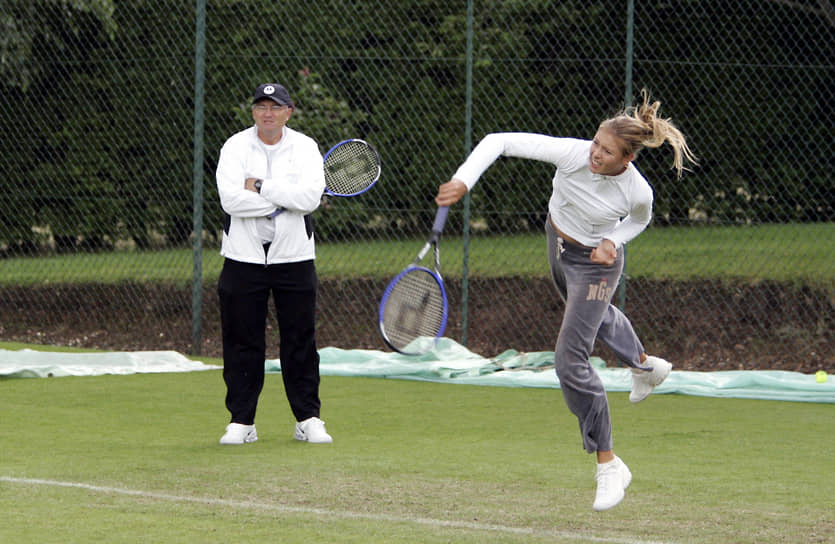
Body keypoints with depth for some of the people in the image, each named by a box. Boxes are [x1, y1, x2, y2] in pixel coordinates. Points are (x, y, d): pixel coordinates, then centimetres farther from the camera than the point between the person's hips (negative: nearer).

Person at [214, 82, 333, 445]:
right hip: (244, 257, 0)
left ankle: (308, 419, 12)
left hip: (294, 257, 0)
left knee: (300, 341, 3)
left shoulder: (305, 147, 1)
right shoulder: (235, 147, -1)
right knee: (242, 343, 1)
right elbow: (230, 199, -17)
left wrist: (261, 188, -16)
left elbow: (310, 196, -16)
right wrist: (284, 197, -15)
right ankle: (241, 422, 9)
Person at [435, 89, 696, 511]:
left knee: (570, 362, -13)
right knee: (595, 316, 35)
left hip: (595, 263, -5)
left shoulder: (638, 192, -32)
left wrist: (614, 242, -23)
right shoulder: (572, 153, -33)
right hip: (558, 243, 5)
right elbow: (498, 142, -31)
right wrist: (463, 181, -44)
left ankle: (608, 466, -1)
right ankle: (645, 365, 69)